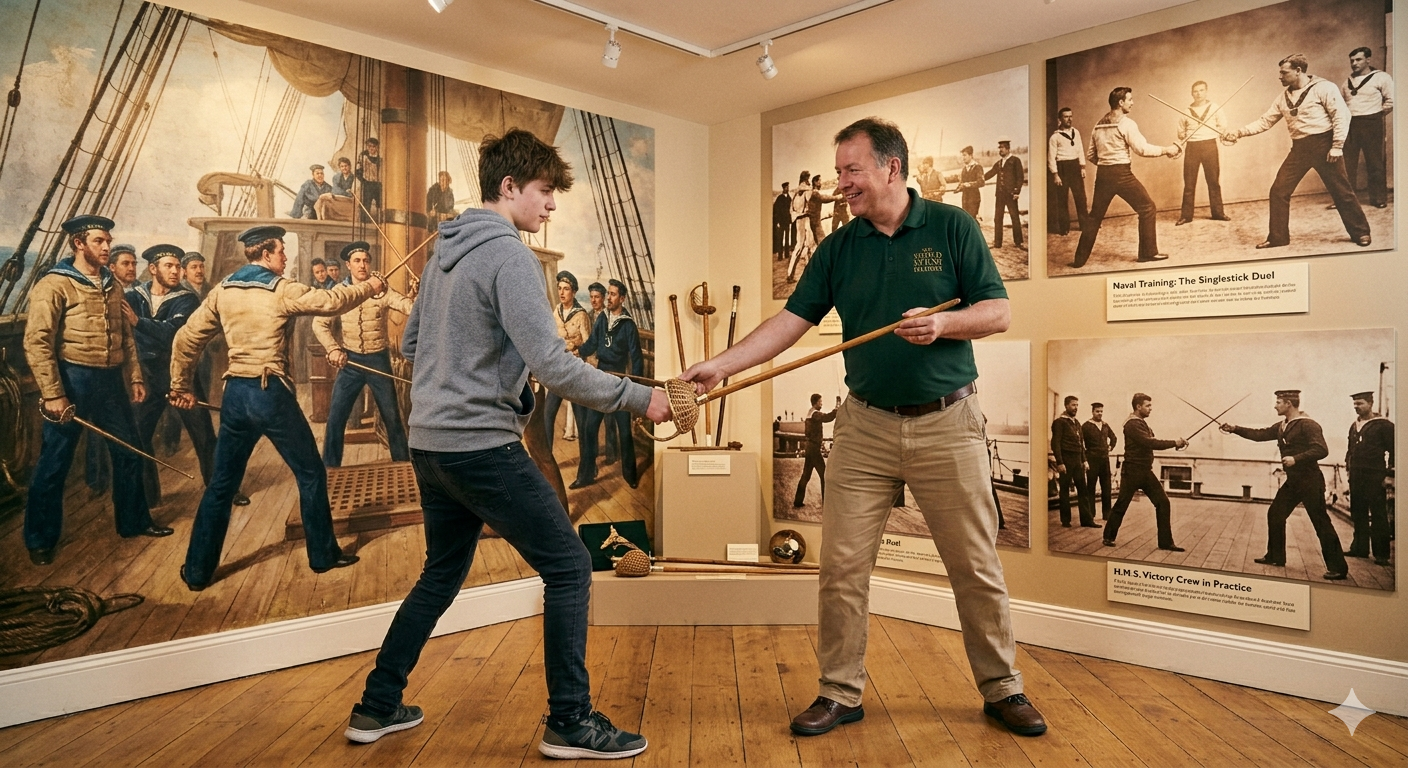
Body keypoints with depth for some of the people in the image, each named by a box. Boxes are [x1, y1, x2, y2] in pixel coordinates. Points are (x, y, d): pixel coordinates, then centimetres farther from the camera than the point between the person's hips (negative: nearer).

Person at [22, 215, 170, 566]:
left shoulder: (112, 285, 11)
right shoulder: (54, 284, -10)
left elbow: (126, 336, 15)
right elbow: (37, 343, -15)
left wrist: (134, 377, 8)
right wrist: (52, 394, -19)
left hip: (111, 380, 7)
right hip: (73, 379, -7)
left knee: (129, 452, 15)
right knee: (54, 463, 4)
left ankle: (134, 521, 31)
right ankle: (40, 540, 17)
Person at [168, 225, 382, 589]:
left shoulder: (222, 291, 8)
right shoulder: (281, 290, -8)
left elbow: (185, 340, 9)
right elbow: (331, 301, -8)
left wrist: (182, 387, 18)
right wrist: (369, 287, 9)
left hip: (235, 393, 5)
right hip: (272, 394, -5)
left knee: (222, 484, 13)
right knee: (311, 474, 10)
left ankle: (197, 570, 17)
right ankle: (323, 555, 18)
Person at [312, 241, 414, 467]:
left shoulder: (382, 291, -6)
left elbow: (408, 307, -23)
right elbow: (319, 323, -1)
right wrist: (333, 349, -17)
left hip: (378, 360, -1)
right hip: (350, 361, 1)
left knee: (392, 417, 7)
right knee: (335, 418, 3)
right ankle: (329, 468, 16)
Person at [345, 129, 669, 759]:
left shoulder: (443, 252, 13)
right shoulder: (509, 256, -15)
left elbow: (410, 342, 22)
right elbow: (552, 365, -23)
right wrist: (641, 399, -18)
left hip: (429, 443, 9)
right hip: (482, 446, -9)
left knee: (441, 575, 23)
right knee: (569, 568, 0)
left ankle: (377, 707, 31)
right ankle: (570, 722, 7)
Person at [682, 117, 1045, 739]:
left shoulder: (952, 227, -1)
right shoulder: (839, 247, 6)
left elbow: (998, 311, -2)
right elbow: (792, 320, 1)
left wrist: (943, 323, -21)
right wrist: (721, 365, -10)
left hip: (947, 424, -2)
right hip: (865, 425, 3)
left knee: (976, 566, 6)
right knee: (841, 564, 2)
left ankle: (1001, 688, 25)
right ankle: (841, 691, 17)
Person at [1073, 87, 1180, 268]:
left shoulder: (1099, 125, 11)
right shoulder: (1126, 123, -8)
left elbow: (1090, 155, 14)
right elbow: (1142, 149, -12)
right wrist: (1166, 150, -2)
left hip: (1102, 174, 6)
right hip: (1121, 174, -6)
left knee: (1095, 215, 14)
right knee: (1147, 208, 6)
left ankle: (1080, 258, 12)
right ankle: (1148, 252, 7)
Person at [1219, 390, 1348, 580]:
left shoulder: (1308, 425, -16)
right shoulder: (1281, 426, 9)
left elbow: (1321, 450, -24)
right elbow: (1260, 434, 16)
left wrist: (1296, 459, -28)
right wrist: (1235, 429, 12)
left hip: (1310, 482, -9)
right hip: (1292, 481, 9)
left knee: (1321, 523, -6)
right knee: (1275, 514, 13)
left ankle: (1337, 568, 0)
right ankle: (1275, 557, 24)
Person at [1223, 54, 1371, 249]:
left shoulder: (1323, 88, -7)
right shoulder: (1283, 98, 12)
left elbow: (1341, 115, -11)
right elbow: (1264, 122, 14)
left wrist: (1337, 146, -16)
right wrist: (1239, 133, 3)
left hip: (1322, 144, -6)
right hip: (1299, 148, 6)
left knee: (1341, 191, 2)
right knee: (1278, 191, -1)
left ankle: (1361, 233, 16)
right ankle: (1277, 237, 10)